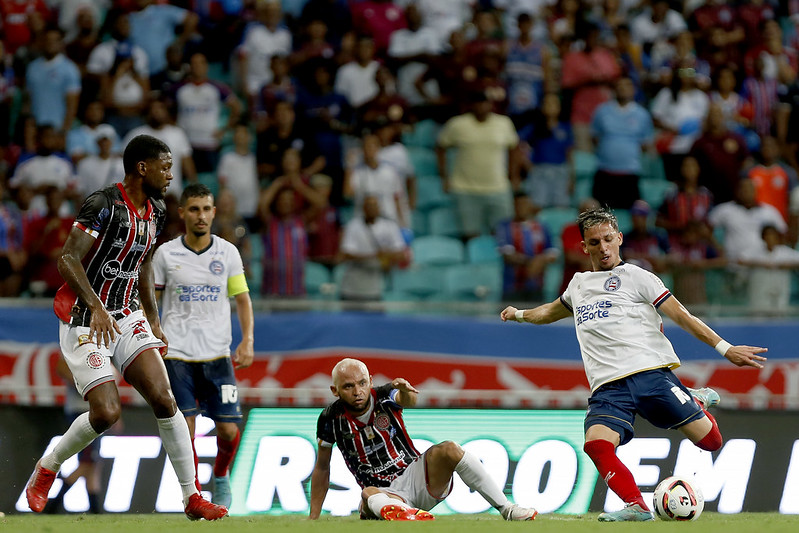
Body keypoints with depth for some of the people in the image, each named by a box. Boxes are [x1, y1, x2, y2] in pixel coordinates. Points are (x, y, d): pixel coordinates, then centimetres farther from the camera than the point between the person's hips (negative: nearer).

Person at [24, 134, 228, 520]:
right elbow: (68, 260, -22)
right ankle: (47, 468, 13)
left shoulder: (154, 210, 10)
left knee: (164, 400, -7)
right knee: (106, 413, -15)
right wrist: (97, 309, -31)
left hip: (127, 316, 7)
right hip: (86, 323, -7)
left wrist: (154, 321, 23)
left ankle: (192, 499, -4)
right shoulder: (105, 205, -18)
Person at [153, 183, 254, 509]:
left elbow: (242, 299, 9)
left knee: (229, 430, -4)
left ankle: (221, 476, 26)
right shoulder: (166, 254, 2)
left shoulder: (227, 252, 5)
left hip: (217, 355, 1)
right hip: (176, 354, -1)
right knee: (184, 429, -9)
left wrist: (247, 341, -4)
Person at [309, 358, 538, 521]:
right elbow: (322, 468, 7)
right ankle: (404, 513, -68)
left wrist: (405, 391, -53)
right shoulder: (331, 419, -4)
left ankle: (507, 509, -24)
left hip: (416, 477, 1)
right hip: (385, 494, -1)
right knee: (369, 495, -37)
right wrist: (313, 519, 6)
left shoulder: (384, 397, -4)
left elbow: (409, 401, -27)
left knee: (449, 450, -27)